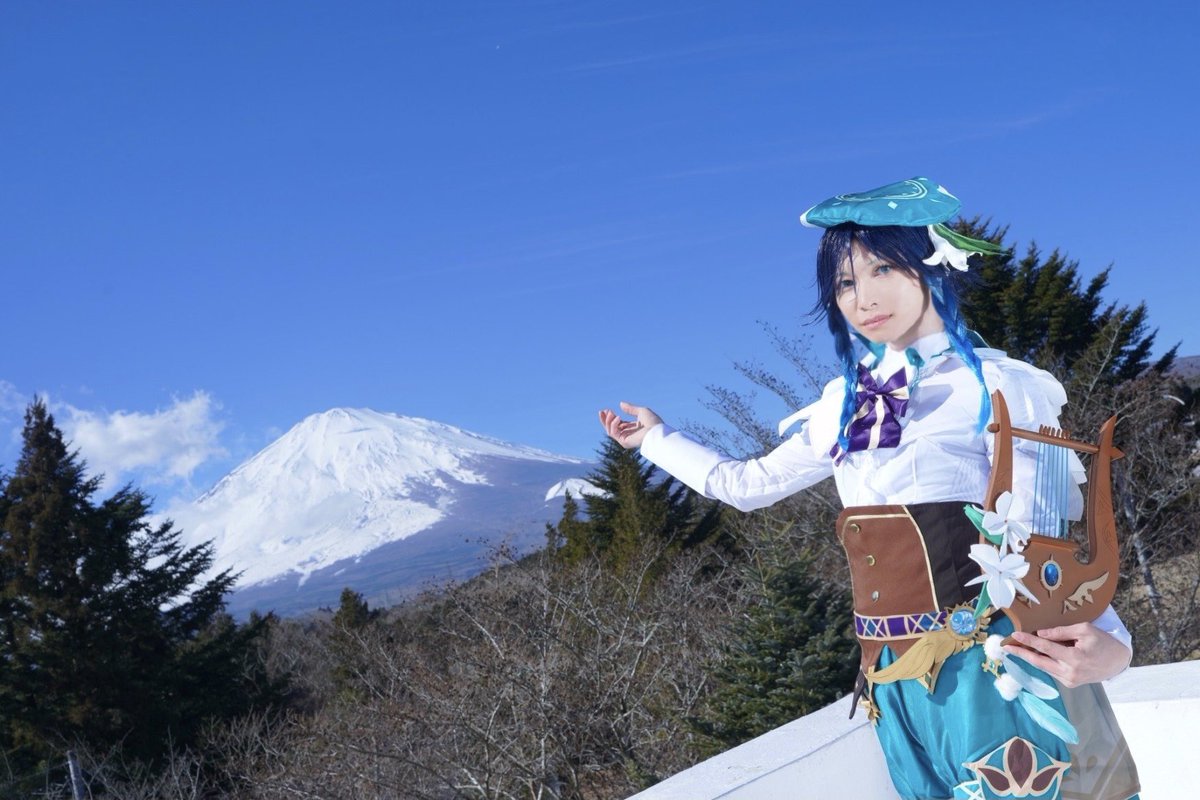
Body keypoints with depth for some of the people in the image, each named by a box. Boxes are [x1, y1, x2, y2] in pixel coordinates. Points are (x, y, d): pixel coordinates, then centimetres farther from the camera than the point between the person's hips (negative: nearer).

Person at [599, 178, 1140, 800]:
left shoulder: (995, 386, -8)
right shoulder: (847, 402, 10)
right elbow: (748, 485, 24)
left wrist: (1104, 639, -28)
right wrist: (656, 438, 31)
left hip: (988, 671, -6)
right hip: (895, 680, 6)